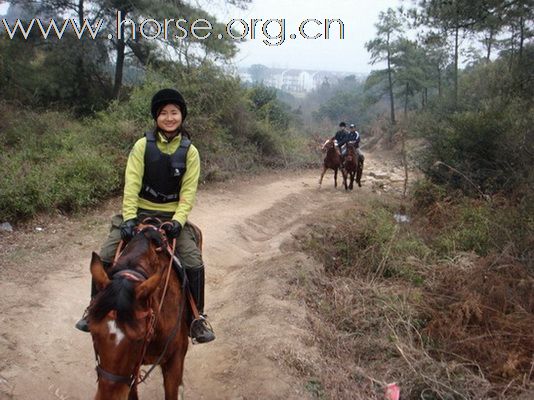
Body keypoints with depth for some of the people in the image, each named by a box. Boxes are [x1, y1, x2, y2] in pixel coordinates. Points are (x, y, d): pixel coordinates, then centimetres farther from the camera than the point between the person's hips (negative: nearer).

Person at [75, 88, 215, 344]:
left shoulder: (190, 151, -2)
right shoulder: (143, 145, -4)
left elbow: (188, 192, -5)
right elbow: (131, 183, -10)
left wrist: (178, 221, -18)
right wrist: (129, 217, -20)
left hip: (172, 216, 0)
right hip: (139, 212, 1)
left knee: (194, 263, -16)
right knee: (105, 257, -9)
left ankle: (197, 318, 4)